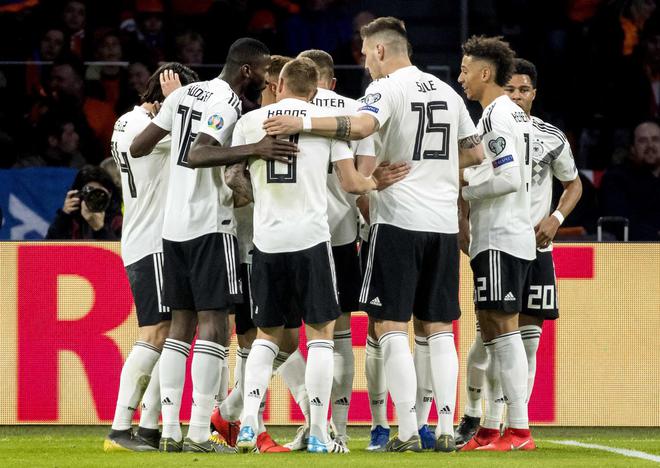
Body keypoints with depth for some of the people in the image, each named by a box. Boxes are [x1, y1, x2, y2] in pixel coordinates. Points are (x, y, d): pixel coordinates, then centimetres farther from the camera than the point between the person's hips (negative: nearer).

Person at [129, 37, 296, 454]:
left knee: (181, 323, 11)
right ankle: (199, 432, -11)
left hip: (174, 224, 8)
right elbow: (198, 155, -27)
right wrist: (254, 150, -36)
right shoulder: (227, 104, -12)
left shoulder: (185, 94, 12)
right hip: (210, 225, -8)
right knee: (213, 323, -6)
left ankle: (169, 430, 7)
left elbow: (139, 147, 17)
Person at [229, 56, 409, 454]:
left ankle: (248, 421, -1)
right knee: (320, 332, 6)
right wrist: (375, 183, 20)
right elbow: (351, 183, 0)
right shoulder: (327, 120, 2)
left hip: (266, 240, 2)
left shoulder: (249, 122, 7)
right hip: (310, 238, -2)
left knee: (268, 334, 15)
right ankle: (319, 434, 1)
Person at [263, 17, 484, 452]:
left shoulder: (389, 88, -7)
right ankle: (447, 429, 4)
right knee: (440, 329, 10)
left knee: (391, 327, -1)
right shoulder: (447, 93, 14)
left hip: (400, 220, -6)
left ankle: (408, 431, -7)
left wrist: (303, 124, -28)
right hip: (444, 223, 6)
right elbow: (475, 152, 22)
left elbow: (362, 125, -28)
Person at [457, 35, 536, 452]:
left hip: (500, 239, -10)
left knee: (504, 328, -11)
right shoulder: (516, 115, 18)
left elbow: (509, 178, -21)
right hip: (505, 235, 10)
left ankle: (520, 430, -13)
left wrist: (462, 189, -10)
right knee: (491, 329, 11)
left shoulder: (496, 116, -13)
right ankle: (490, 430, 12)